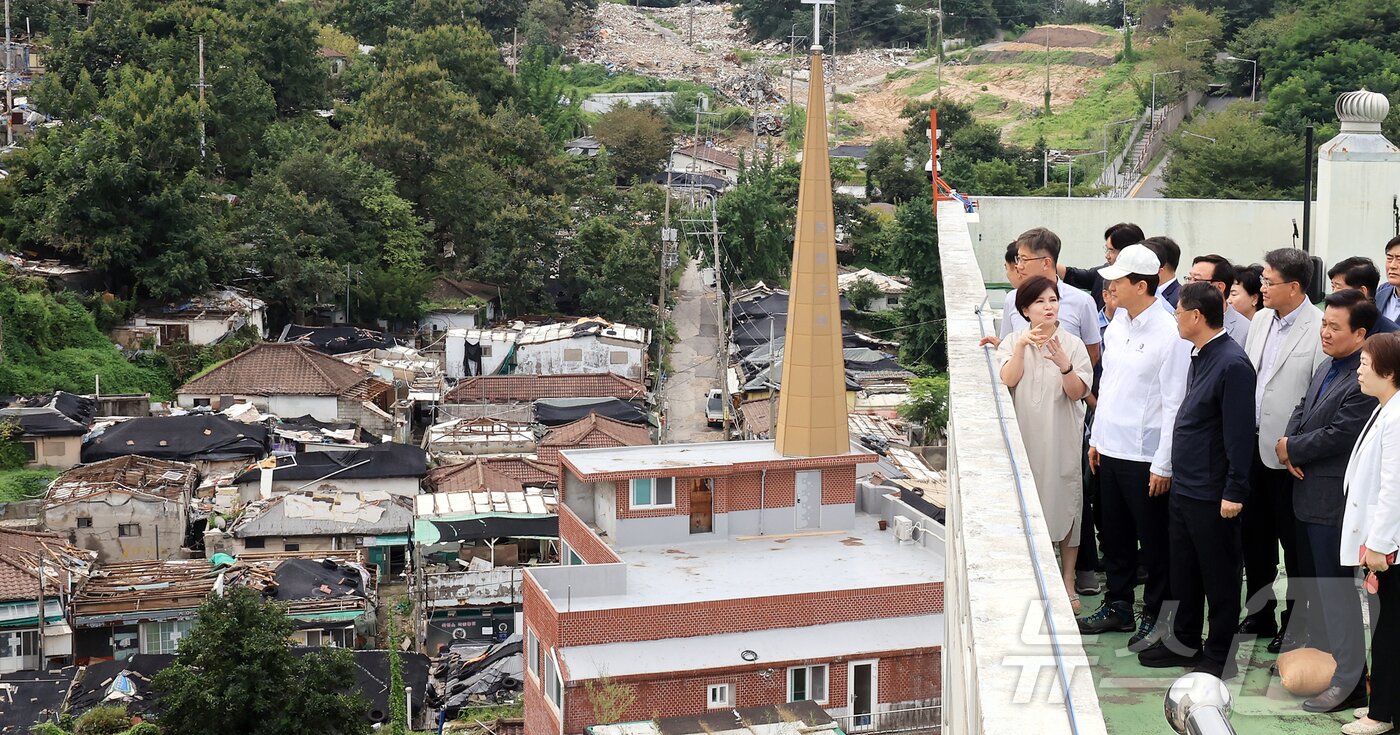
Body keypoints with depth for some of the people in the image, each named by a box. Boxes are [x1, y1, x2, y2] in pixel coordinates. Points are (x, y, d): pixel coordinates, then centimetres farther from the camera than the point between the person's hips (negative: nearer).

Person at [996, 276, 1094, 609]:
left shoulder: (1072, 344, -3)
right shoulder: (1013, 341, 2)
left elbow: (1077, 392, -10)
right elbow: (1008, 380, -14)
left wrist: (1064, 365, -29)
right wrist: (1022, 346, -26)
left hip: (1062, 440, -1)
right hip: (1024, 438, 1)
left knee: (1065, 505, 4)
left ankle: (1068, 582, 15)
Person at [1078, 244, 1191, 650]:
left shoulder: (1169, 335, -17)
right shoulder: (1117, 324, 6)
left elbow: (1175, 404, -16)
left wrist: (1164, 465, -16)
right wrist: (1097, 438, 16)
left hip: (1145, 456, -7)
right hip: (1110, 449, 8)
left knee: (1154, 541, 6)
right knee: (1114, 535, 18)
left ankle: (1155, 617, 19)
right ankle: (1117, 607, 33)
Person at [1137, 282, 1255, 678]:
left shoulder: (1232, 363, -20)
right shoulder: (1199, 355, 8)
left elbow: (1240, 432, -21)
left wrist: (1234, 492, -19)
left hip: (1212, 493, -9)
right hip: (1184, 484, 9)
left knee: (1219, 576, 5)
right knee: (1184, 568, 19)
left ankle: (1219, 656, 16)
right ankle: (1185, 641, 33)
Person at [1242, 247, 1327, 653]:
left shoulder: (1320, 328, -16)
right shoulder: (1261, 319, 7)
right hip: (1252, 447, 7)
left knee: (1293, 543, 7)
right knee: (1255, 536, 17)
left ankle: (1294, 623, 21)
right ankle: (1259, 615, 31)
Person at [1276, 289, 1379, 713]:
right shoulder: (1328, 367, 9)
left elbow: (1338, 436, -23)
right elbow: (1302, 410, 15)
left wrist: (1291, 449, -9)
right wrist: (1289, 447, -5)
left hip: (1334, 500, -9)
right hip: (1307, 492, 9)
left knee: (1336, 588, -3)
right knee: (1314, 581, 19)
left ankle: (1348, 682, 6)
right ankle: (1321, 655, 34)